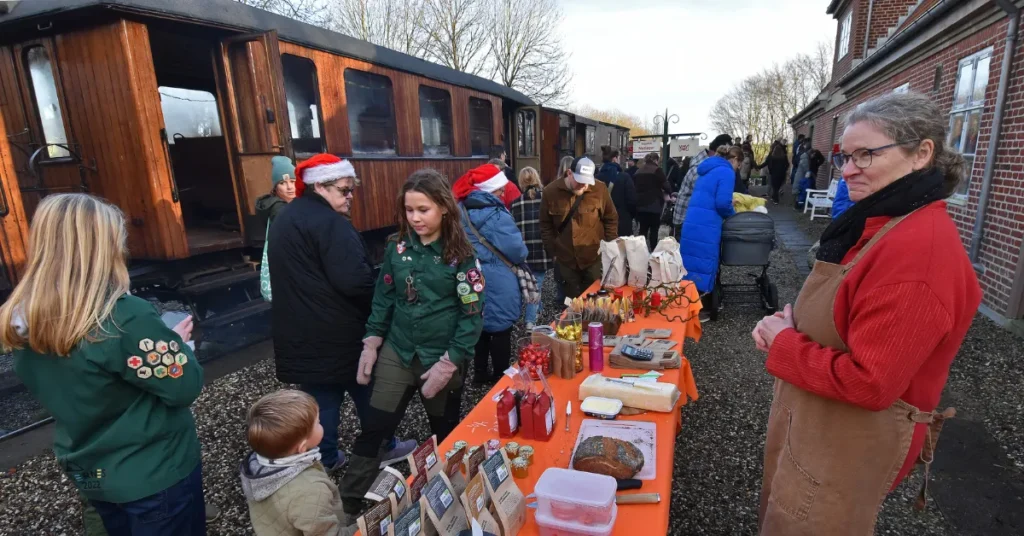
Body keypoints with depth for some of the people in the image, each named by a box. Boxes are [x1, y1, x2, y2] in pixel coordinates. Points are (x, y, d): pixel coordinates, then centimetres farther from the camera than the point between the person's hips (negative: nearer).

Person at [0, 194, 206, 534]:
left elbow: (54, 389, 8)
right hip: (153, 474, -7)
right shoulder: (124, 318, -30)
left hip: (87, 472, 7)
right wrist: (177, 341, -6)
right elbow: (185, 387, -23)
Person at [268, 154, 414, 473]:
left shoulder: (283, 221, 13)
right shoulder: (329, 222, -20)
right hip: (335, 331, -8)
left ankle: (325, 459, 31)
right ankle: (384, 448, 29)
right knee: (365, 391, 11)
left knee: (320, 395, 18)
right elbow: (354, 280, -27)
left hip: (299, 330, 8)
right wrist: (379, 299, -9)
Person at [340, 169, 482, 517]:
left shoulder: (461, 254, -13)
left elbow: (472, 314, -13)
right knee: (372, 433, 6)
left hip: (441, 357, -2)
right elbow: (383, 297, 7)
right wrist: (371, 343, 3)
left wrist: (448, 363, -16)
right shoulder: (397, 246, -2)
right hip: (396, 353, 3)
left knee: (446, 436, 17)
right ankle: (347, 508, 24)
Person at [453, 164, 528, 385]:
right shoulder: (495, 215, -20)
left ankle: (480, 374, 32)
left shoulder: (461, 210, 3)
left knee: (481, 328, 20)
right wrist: (522, 253, 3)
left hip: (473, 282, 7)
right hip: (497, 286, -7)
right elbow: (518, 252, -18)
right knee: (500, 332, 7)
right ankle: (501, 379, 19)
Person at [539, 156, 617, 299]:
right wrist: (553, 251, 3)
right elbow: (546, 225, 3)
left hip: (595, 258, -1)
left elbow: (611, 219, 2)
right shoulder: (551, 191, -6)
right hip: (566, 260, 1)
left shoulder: (599, 189, -9)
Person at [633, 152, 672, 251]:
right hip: (653, 204, -6)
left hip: (640, 204, 6)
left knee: (643, 229, 9)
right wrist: (668, 192, 12)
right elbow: (666, 186, -7)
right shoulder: (657, 170, -4)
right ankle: (653, 252, 0)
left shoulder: (639, 171, 14)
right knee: (654, 229, 0)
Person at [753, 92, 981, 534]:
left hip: (846, 449, -9)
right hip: (813, 424, 9)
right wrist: (791, 324, -5)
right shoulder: (881, 224, 4)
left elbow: (868, 384, -29)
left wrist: (782, 344, -18)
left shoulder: (919, 249, -28)